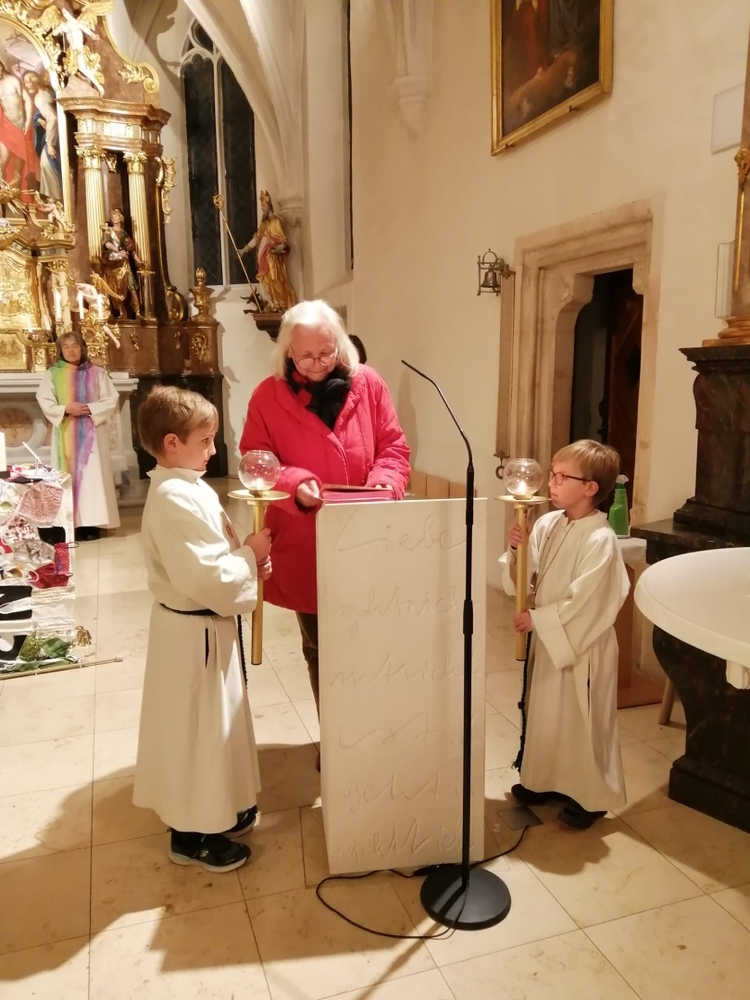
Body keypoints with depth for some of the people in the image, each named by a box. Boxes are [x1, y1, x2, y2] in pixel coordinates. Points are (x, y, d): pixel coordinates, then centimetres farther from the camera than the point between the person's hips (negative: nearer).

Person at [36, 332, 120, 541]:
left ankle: (91, 523, -4)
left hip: (91, 432, -1)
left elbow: (111, 399, 0)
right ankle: (70, 523, 1)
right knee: (69, 473, -1)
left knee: (93, 473, -5)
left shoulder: (97, 373, 6)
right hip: (65, 433, 1)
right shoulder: (52, 374, 7)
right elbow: (44, 402, 0)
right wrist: (65, 409, -16)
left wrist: (90, 409, -15)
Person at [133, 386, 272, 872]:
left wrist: (249, 558, -2)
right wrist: (251, 555, -16)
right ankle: (191, 833, 24)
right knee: (197, 728, 5)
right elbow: (205, 577, -30)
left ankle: (217, 809, 41)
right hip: (195, 631, -10)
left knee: (215, 722, 23)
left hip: (208, 625, 10)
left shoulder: (188, 488, 7)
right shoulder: (175, 499, -25)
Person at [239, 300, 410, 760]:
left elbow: (394, 446, 3)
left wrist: (386, 479, -18)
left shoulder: (369, 384, -1)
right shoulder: (269, 396, -5)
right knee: (320, 648, 15)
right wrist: (294, 484, -25)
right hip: (305, 546, 0)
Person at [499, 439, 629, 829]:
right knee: (543, 710, 19)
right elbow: (523, 580, 4)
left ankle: (588, 796, 27)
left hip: (582, 643, -7)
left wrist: (537, 618, -17)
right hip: (546, 636, 7)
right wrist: (516, 551, -15)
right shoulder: (546, 524, -1)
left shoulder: (600, 540, -21)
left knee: (581, 717, 7)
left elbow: (584, 603, -22)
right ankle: (543, 780, 39)